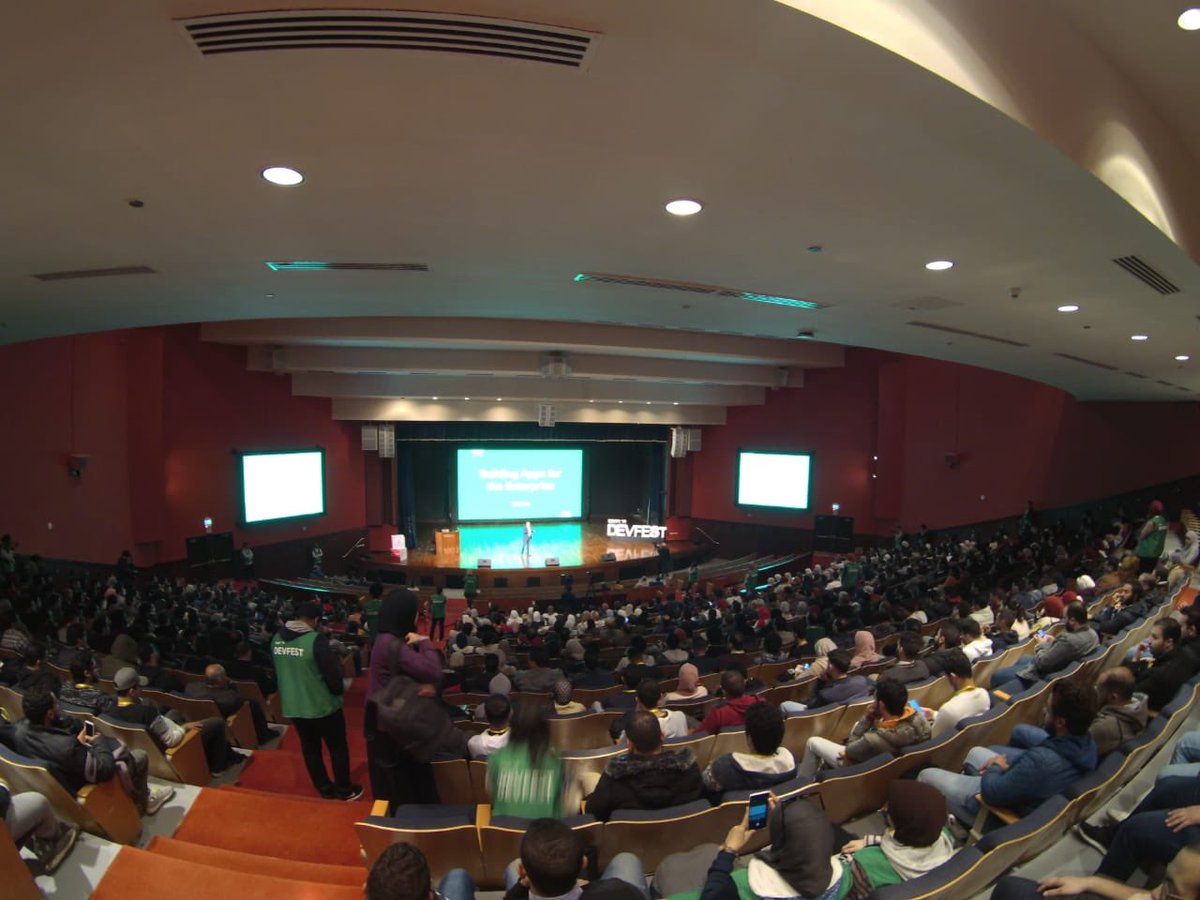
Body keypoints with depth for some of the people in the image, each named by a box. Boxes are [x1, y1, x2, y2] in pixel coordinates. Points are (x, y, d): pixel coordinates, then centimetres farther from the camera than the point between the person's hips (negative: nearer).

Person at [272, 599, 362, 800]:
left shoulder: (277, 638, -3)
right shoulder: (316, 639, -23)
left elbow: (277, 670, 11)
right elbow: (332, 671, -20)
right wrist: (337, 692, 1)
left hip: (292, 706, 6)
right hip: (322, 705, -6)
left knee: (310, 748, 20)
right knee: (338, 747, 13)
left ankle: (325, 789, 32)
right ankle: (344, 789, 25)